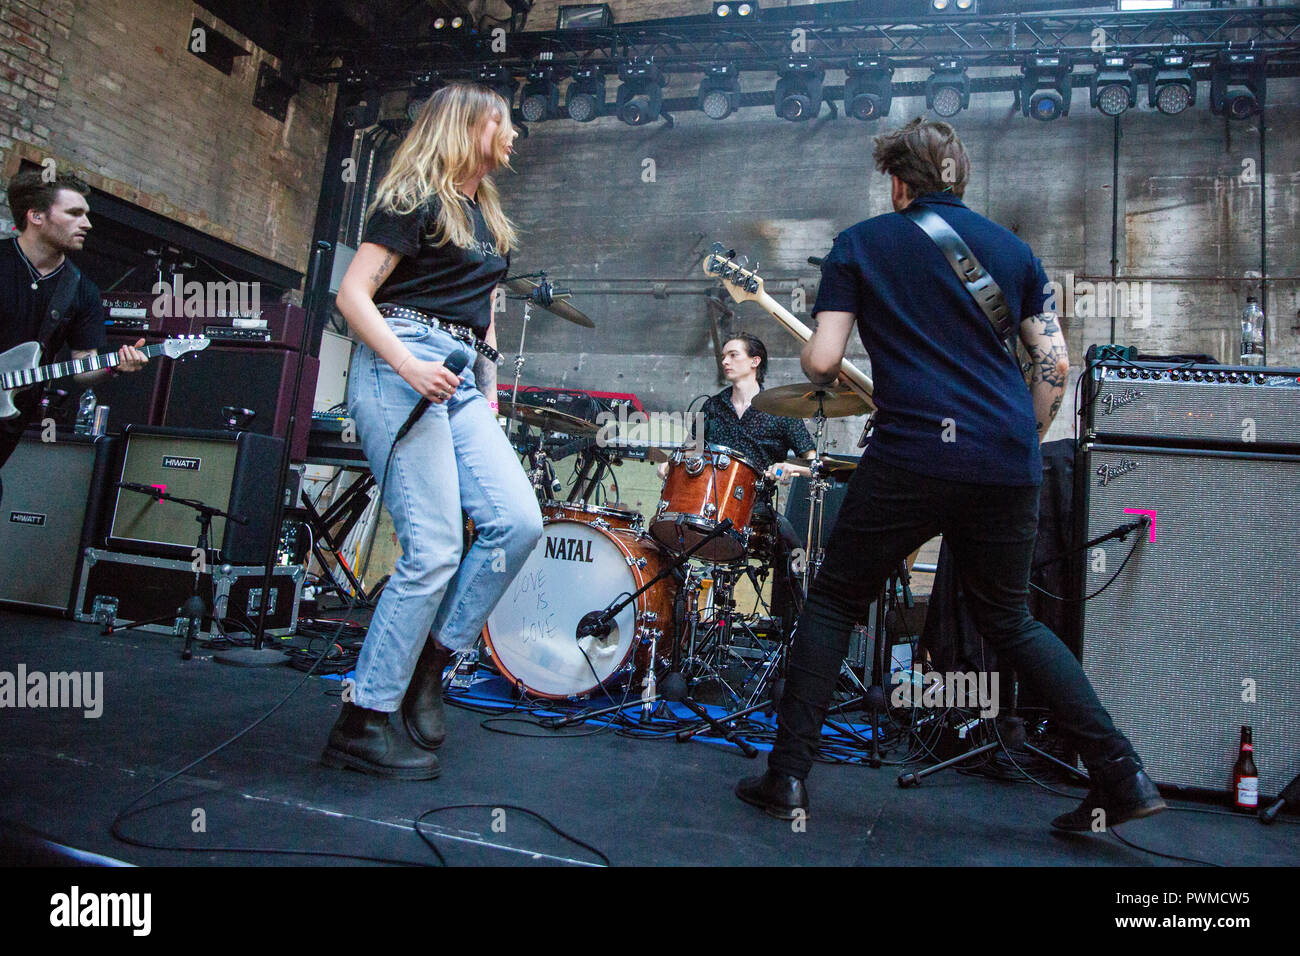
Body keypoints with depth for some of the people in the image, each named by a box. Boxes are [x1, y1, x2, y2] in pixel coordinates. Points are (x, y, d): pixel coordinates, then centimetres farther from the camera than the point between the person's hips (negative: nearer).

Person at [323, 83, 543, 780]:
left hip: (459, 381, 8)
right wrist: (408, 365, -22)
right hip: (399, 367, -8)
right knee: (434, 548, -14)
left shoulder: (486, 216, 25)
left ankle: (426, 662, 5)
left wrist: (487, 381, 19)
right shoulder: (416, 198, 0)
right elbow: (352, 294, -8)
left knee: (519, 520, -10)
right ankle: (360, 724, -1)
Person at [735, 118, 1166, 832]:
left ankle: (787, 777, 12)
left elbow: (820, 362, -2)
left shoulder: (859, 244, 7)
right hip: (1009, 465, 5)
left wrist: (817, 364, 20)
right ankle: (1122, 776, 19)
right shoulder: (1011, 247, 17)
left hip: (912, 458, -4)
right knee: (1007, 619, 21)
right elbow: (1054, 364, 11)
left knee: (833, 603, 11)